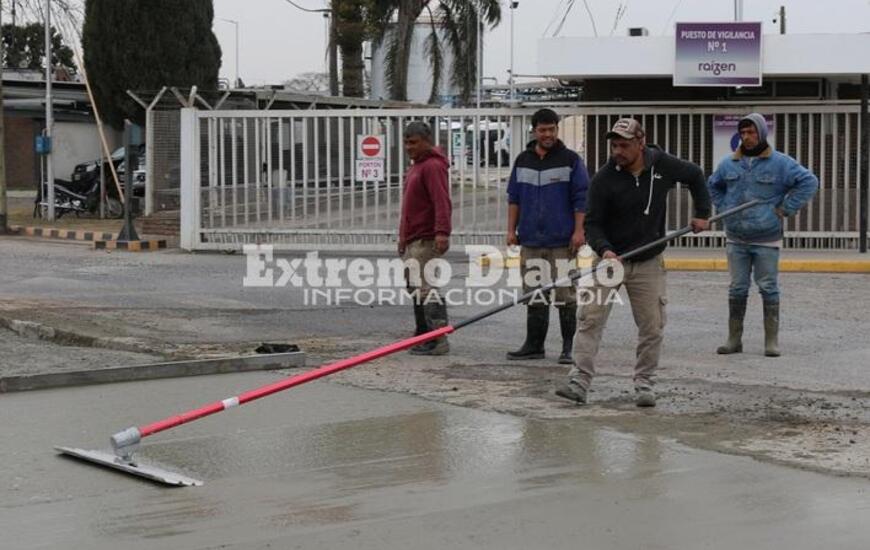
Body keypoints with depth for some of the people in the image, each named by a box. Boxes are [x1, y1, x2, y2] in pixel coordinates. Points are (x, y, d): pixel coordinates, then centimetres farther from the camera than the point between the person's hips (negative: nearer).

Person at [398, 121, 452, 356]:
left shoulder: (433, 166, -12)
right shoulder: (416, 166, 22)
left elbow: (442, 203, -23)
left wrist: (442, 232, -32)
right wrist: (403, 236, 28)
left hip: (426, 241, -11)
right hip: (412, 241, 11)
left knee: (426, 288, -14)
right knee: (416, 289, 13)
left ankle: (439, 340, -14)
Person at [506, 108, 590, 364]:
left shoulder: (570, 160, 0)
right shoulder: (523, 161, 13)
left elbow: (581, 199, -3)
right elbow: (514, 198, 16)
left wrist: (578, 231, -10)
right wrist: (511, 230, 9)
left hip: (563, 242, -4)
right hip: (530, 241, 4)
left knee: (565, 295, -2)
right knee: (534, 295, 8)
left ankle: (568, 348, 4)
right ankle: (534, 345, 16)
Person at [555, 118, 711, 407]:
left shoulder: (663, 165, -6)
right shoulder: (604, 178, -13)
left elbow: (695, 176, 14)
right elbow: (592, 222, -11)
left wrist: (702, 214, 9)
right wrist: (604, 249, -29)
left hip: (648, 263, 2)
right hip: (611, 259, -2)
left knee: (653, 327, 2)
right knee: (590, 318, -11)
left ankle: (643, 383, 14)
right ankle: (579, 382, -12)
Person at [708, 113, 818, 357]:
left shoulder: (780, 163, -5)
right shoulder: (729, 163, 7)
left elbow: (809, 182, -6)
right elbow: (713, 186, 25)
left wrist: (786, 209, -9)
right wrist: (724, 208, 11)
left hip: (767, 240, -3)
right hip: (736, 239, 3)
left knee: (769, 288, 0)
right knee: (737, 289, 6)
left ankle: (772, 340, 6)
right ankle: (734, 339, 12)